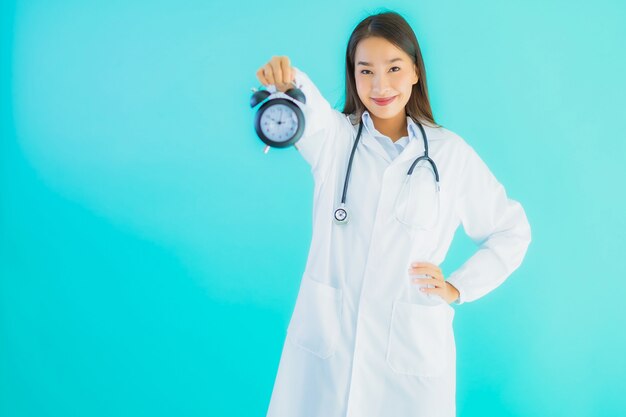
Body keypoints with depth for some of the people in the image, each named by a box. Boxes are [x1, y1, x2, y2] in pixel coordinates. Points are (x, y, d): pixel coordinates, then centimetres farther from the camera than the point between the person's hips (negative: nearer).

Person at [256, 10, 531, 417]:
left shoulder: (451, 152, 1)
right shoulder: (334, 135, 0)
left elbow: (511, 231, 9)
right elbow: (308, 109, -23)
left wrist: (458, 288, -2)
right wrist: (288, 81, -45)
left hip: (412, 350, 0)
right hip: (324, 339, 1)